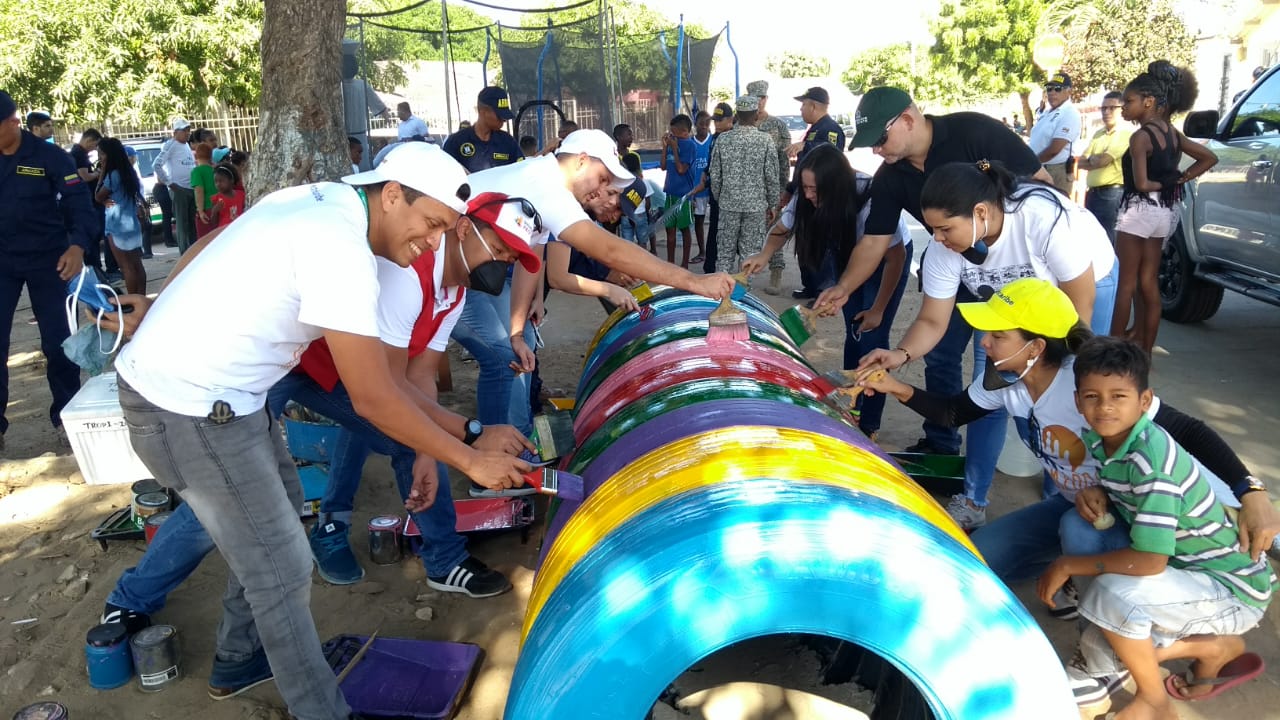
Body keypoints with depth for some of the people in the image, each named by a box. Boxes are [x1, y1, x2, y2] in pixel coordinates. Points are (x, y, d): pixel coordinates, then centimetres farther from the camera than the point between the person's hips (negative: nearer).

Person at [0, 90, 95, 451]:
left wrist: (77, 246, -26)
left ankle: (65, 413, 20)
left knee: (56, 340, 4)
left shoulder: (49, 156, -7)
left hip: (46, 260, -3)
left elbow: (79, 202, -10)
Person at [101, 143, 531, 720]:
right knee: (282, 569, -3)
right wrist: (471, 461, -17)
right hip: (186, 409, -10)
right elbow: (373, 399, -25)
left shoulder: (318, 199, 3)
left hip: (168, 369, 11)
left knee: (280, 504, 23)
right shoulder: (341, 250, -26)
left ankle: (240, 655, 43)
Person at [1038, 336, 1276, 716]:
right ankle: (1216, 647, 19)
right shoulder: (1099, 438, -6)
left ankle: (1154, 701, -5)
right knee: (1099, 659, 0)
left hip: (1233, 586, -8)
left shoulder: (1151, 458, -31)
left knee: (1109, 594, -34)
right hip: (1186, 570, 8)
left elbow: (1148, 561, -34)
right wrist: (1094, 493, -10)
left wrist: (1067, 565, -22)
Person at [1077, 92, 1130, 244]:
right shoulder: (1098, 134, 16)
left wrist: (1090, 159, 6)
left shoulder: (1126, 134, -8)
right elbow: (1083, 159, 10)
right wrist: (1096, 159, -9)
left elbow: (1102, 161, -14)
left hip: (1111, 194, -8)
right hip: (1092, 193, 8)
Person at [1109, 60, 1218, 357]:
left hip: (1139, 209, -8)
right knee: (1148, 282, 13)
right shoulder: (1172, 133, 9)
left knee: (1125, 283, -1)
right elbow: (1210, 157, 16)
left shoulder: (1140, 136, -16)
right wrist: (1178, 180, 8)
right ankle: (1144, 348, 18)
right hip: (1165, 211, 8)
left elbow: (1141, 183, -22)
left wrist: (1159, 185, -2)